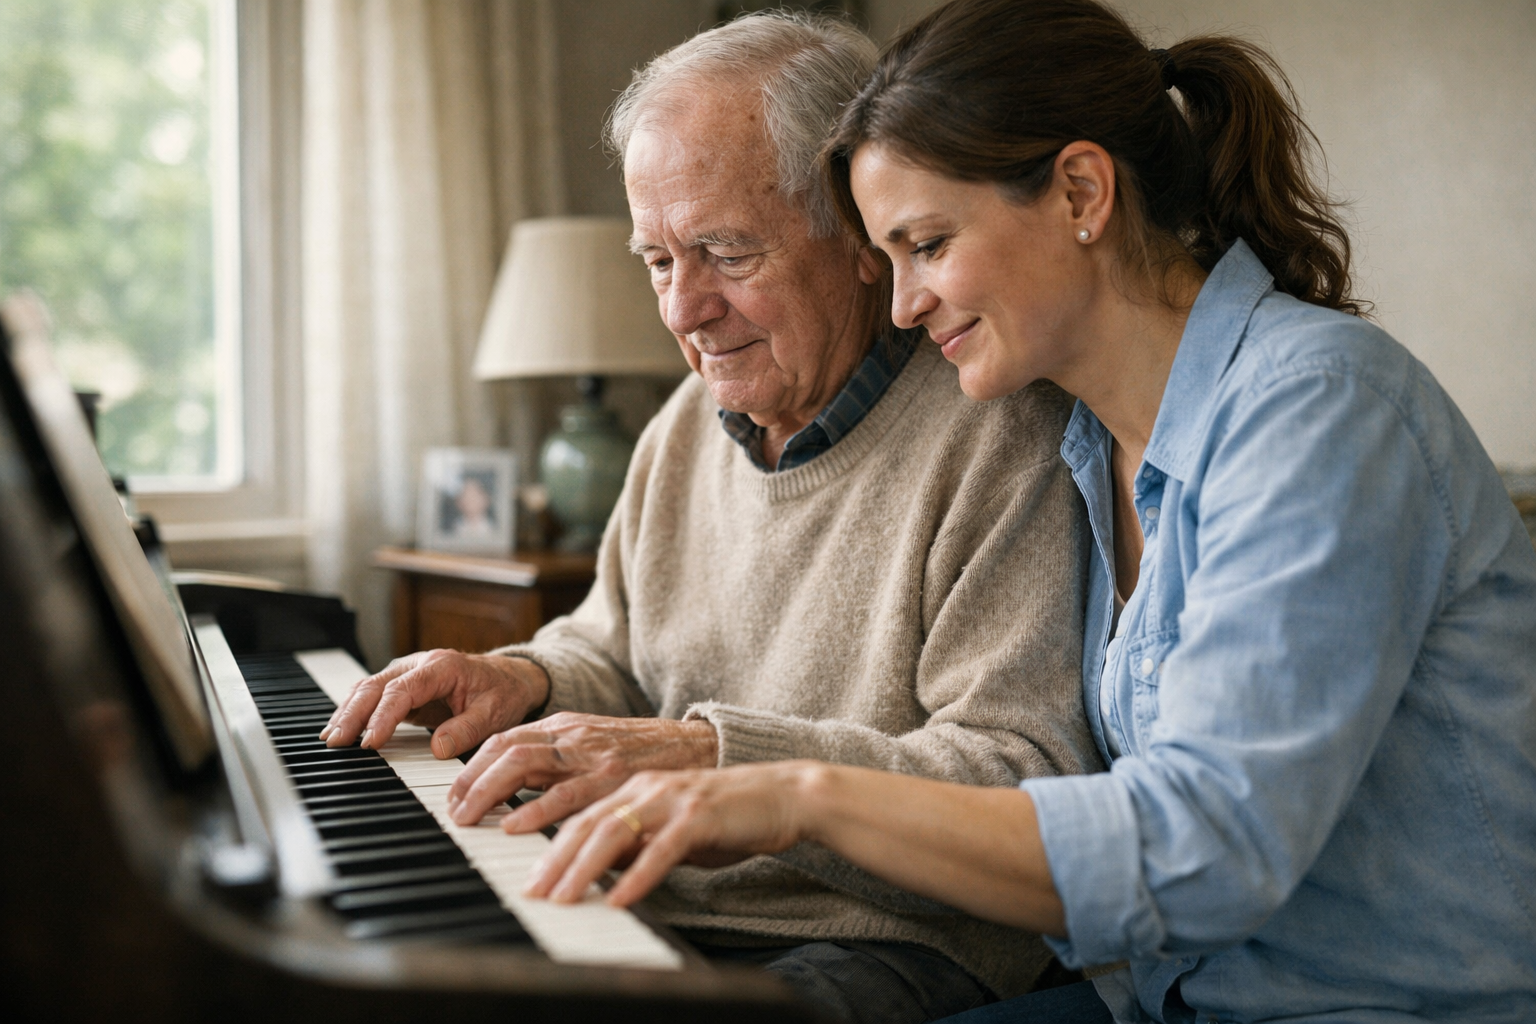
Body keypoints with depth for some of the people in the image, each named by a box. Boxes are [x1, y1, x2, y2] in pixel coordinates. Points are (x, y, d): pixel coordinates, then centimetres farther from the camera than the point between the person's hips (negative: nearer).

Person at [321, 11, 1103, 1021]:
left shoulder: (1003, 434, -14)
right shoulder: (689, 424, 12)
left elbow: (1028, 795, -20)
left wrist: (714, 753, -27)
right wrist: (526, 681, 0)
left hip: (894, 943, -6)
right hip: (658, 919, 6)